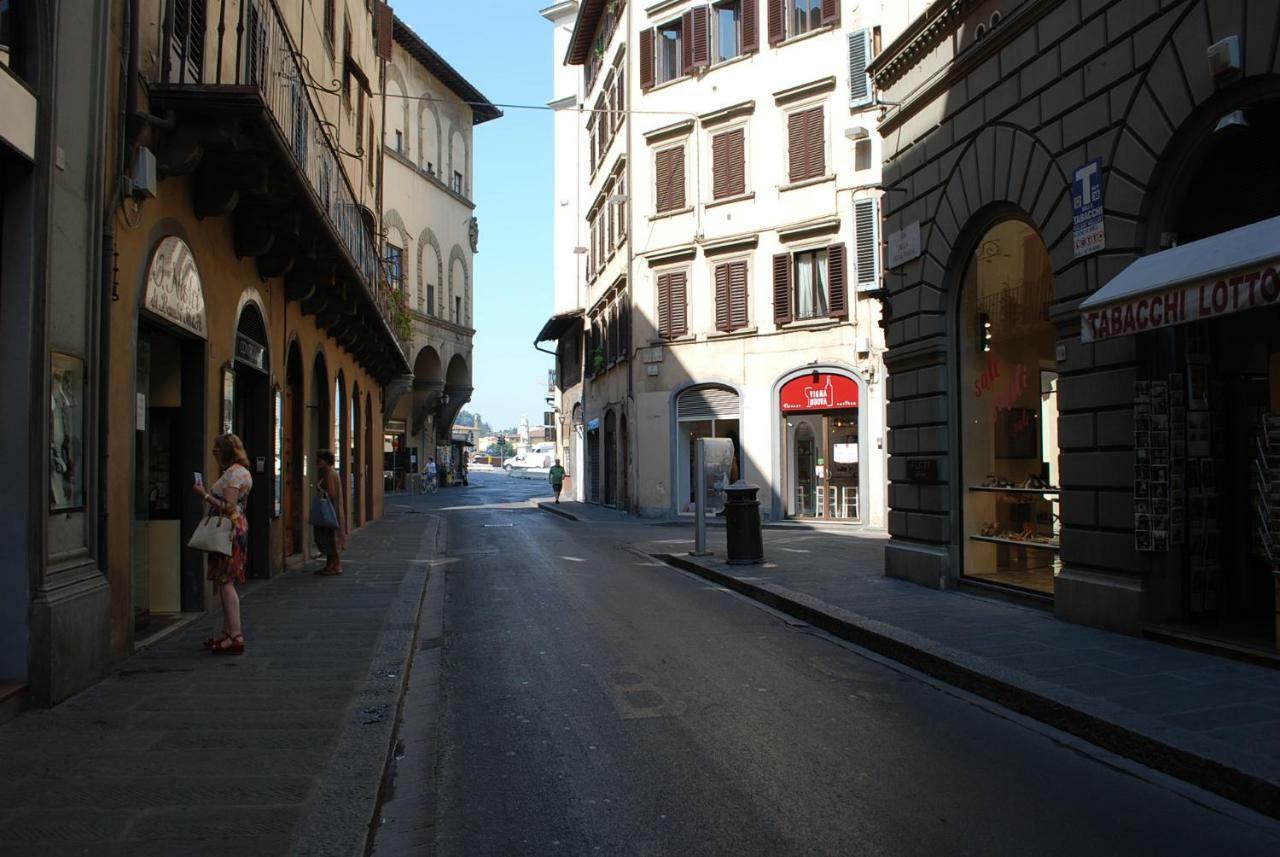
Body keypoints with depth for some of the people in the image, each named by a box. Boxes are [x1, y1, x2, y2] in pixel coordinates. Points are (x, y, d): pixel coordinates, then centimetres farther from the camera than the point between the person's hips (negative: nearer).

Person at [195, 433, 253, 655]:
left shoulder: (234, 473, -14)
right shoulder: (237, 471, 18)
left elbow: (229, 507, -21)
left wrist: (205, 495, -13)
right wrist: (208, 493, 16)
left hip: (231, 530, -11)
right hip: (233, 530, 11)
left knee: (225, 582, -10)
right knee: (224, 582, 13)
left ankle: (236, 637, -11)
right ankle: (228, 631, 18)